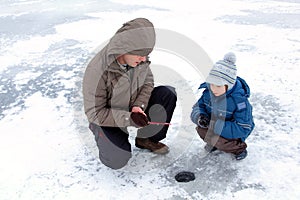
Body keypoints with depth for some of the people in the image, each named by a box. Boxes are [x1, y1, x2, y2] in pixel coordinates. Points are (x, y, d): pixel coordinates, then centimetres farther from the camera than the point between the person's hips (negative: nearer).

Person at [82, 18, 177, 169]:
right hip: (106, 118, -5)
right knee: (117, 160, -25)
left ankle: (146, 139, 3)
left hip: (132, 108, 5)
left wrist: (138, 106, -18)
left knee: (169, 94, -12)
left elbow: (148, 82, 1)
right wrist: (128, 119, -33)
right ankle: (101, 135, 10)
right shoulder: (97, 70, -32)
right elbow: (94, 113, -25)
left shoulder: (139, 58, -16)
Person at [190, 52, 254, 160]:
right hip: (214, 124, 5)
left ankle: (238, 147, 3)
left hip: (233, 133, -5)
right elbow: (198, 106, -2)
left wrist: (217, 125, -36)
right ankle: (214, 142, 10)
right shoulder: (208, 92, -14)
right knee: (201, 128, -21)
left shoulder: (239, 99, -29)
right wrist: (199, 116, -28)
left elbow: (243, 129, -28)